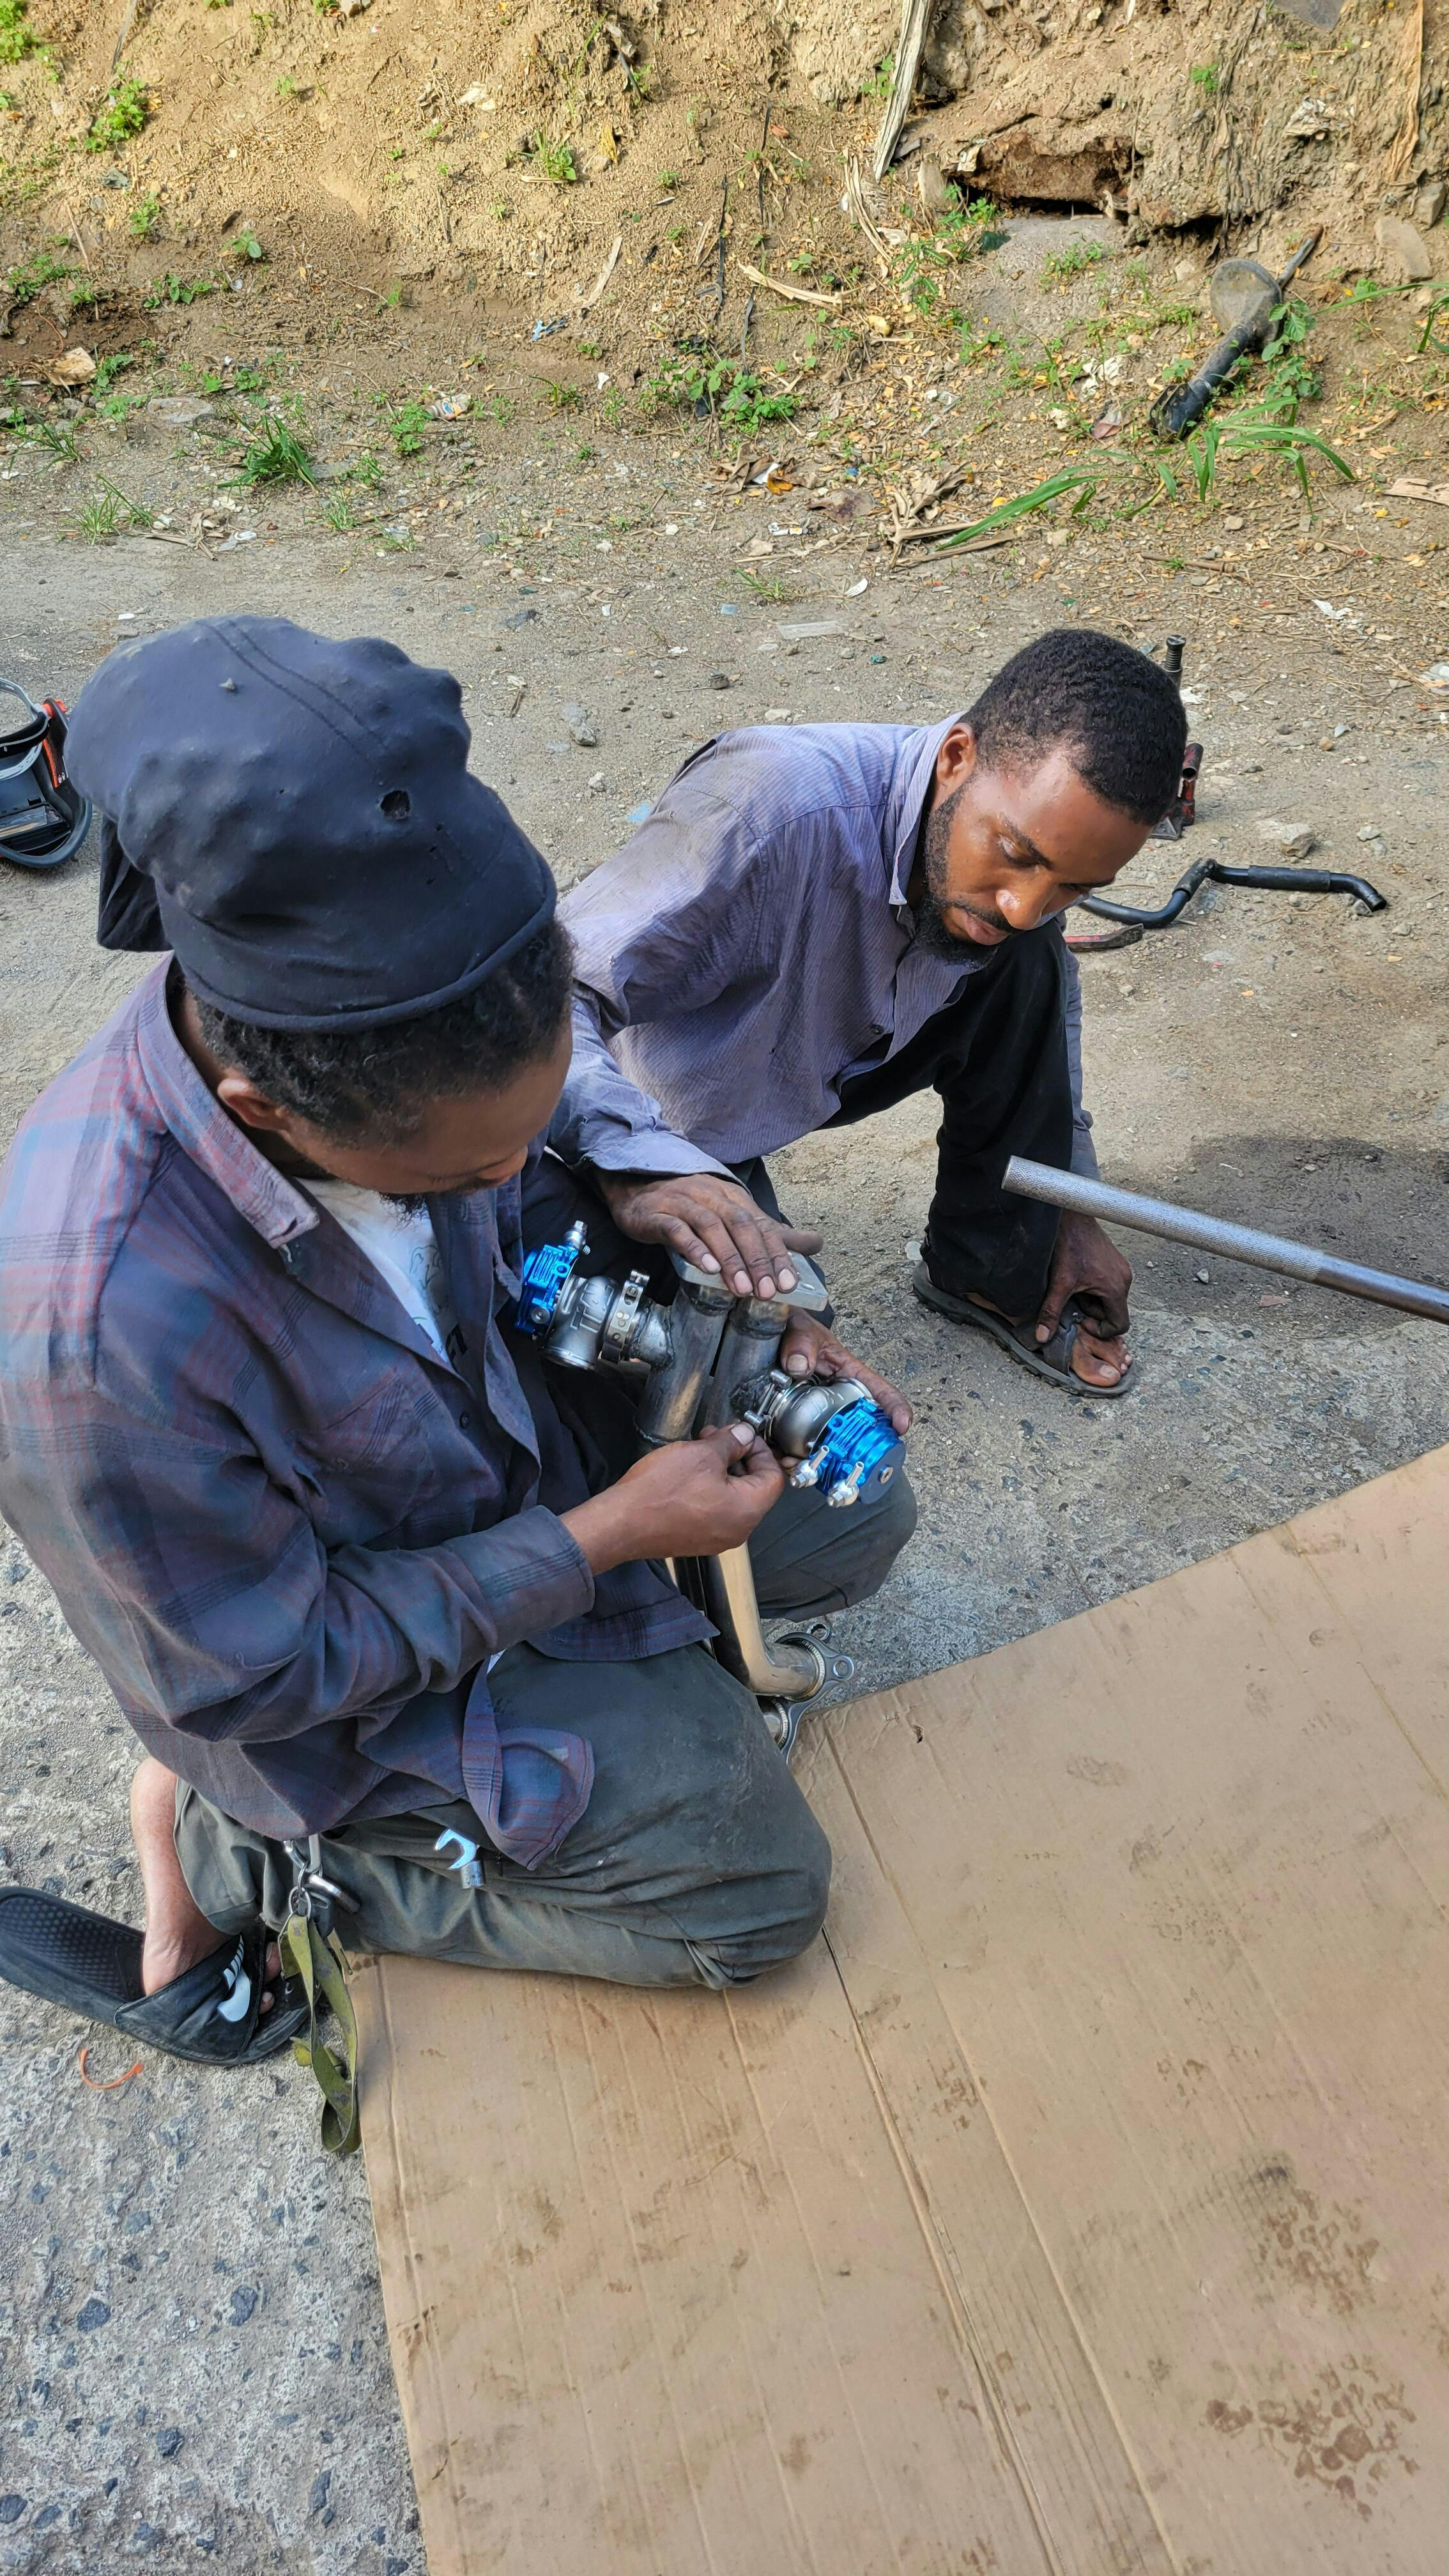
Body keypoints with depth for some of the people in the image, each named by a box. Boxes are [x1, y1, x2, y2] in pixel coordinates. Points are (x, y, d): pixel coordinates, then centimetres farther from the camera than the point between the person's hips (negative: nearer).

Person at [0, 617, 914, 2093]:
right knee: (757, 1888, -4)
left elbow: (529, 1223, 2)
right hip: (340, 1669, -6)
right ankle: (230, 1851, 5)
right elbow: (267, 1675, -25)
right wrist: (606, 1536, -24)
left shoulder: (375, 1043, -22)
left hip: (519, 1435, 7)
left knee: (854, 1523, 11)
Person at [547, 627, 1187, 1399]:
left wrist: (1072, 1208, 10)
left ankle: (992, 1275, 4)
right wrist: (644, 1166, -56)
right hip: (632, 1127, -5)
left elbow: (1051, 1009, 8)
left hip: (803, 1083, 6)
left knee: (1026, 969, -12)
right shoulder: (777, 806, -37)